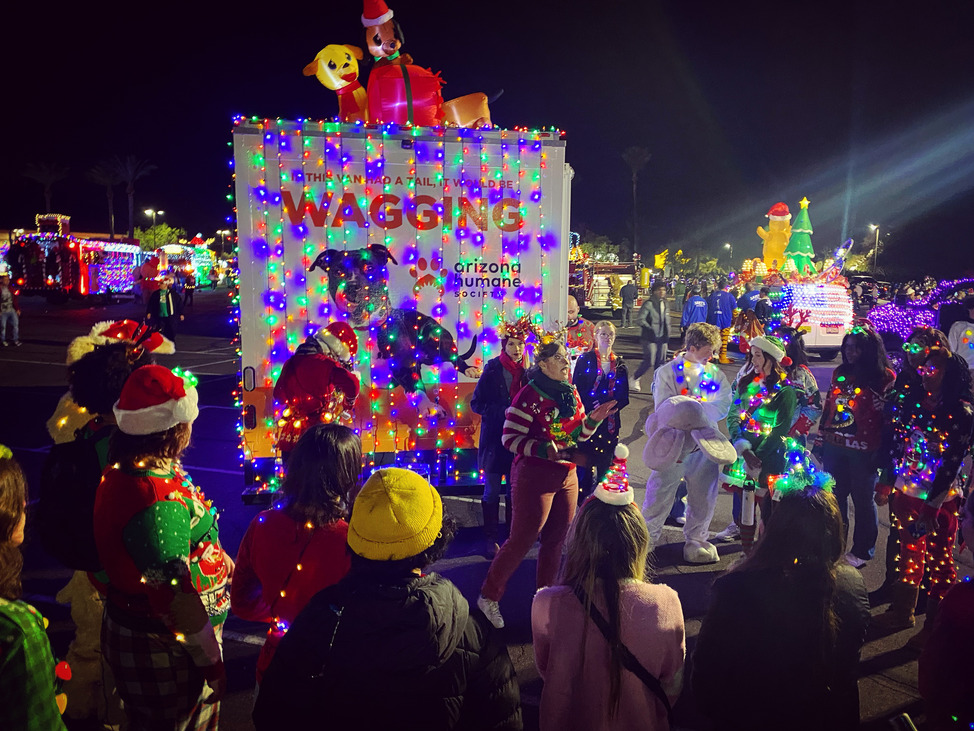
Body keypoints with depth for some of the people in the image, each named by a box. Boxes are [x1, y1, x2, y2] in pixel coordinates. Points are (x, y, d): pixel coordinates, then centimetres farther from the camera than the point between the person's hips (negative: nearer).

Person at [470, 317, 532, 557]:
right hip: (494, 439, -3)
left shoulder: (527, 372, 3)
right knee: (492, 491, 3)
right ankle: (491, 539, 14)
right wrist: (503, 411, -17)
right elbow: (476, 403, -6)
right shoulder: (492, 370, -5)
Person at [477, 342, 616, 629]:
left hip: (567, 476, 7)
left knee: (556, 540, 12)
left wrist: (594, 418, -3)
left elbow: (578, 434, 16)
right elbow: (510, 438, -15)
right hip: (535, 475, -7)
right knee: (522, 538, -1)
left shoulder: (571, 393, 9)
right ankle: (489, 596, 15)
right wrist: (546, 450, -25)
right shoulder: (529, 396, -13)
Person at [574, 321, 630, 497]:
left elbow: (624, 397, 7)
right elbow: (576, 390, -2)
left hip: (610, 422, 3)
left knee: (605, 465, 6)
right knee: (585, 465, -3)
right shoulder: (585, 360, 1)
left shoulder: (619, 364, 10)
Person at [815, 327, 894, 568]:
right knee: (834, 498, 14)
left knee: (863, 499, 8)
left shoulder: (884, 377, -8)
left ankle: (862, 550, 23)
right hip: (834, 447, 5)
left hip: (863, 450, -5)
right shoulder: (839, 373, 9)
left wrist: (884, 452, -13)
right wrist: (820, 439, 14)